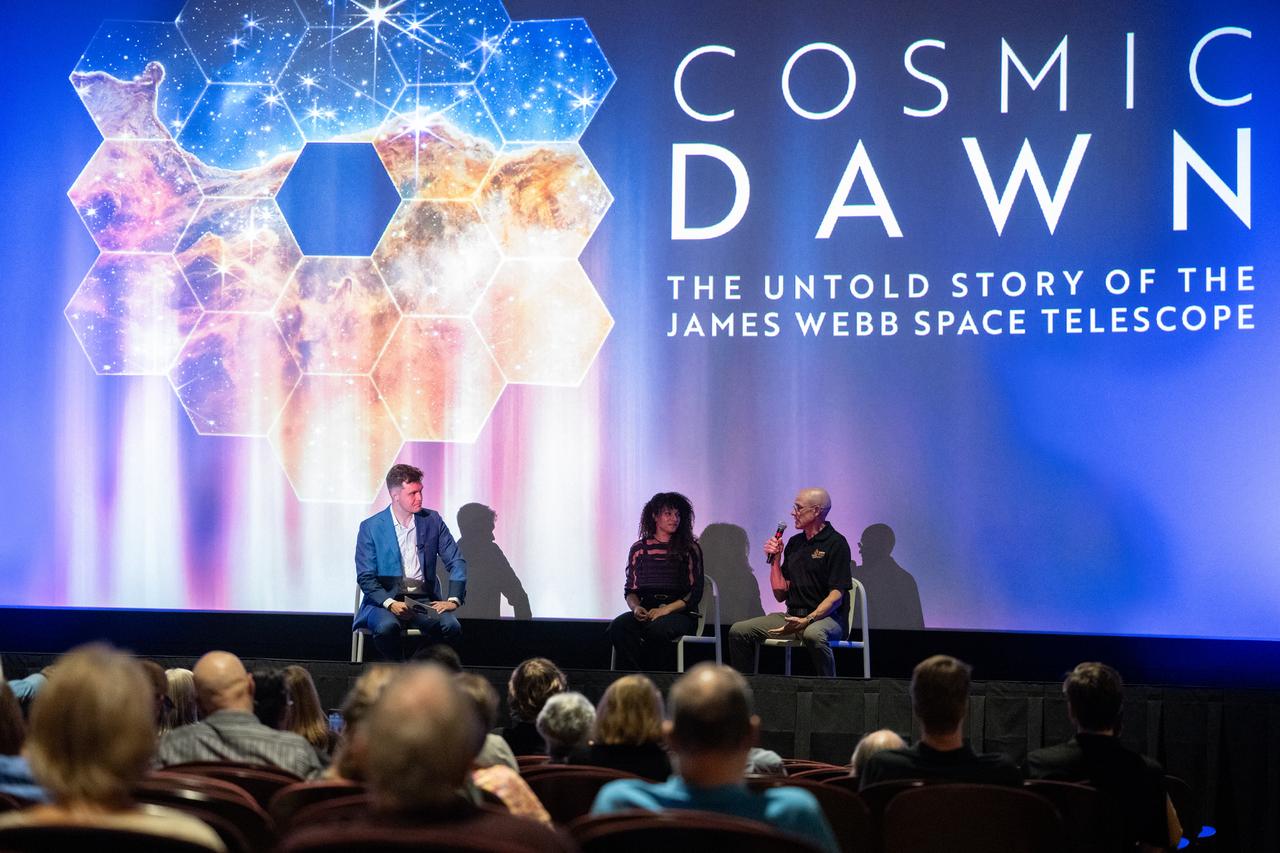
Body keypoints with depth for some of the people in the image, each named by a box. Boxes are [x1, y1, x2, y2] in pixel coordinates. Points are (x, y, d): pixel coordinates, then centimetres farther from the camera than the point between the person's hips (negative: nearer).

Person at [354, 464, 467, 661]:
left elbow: (457, 563, 9)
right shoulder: (371, 527, 1)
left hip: (424, 600, 2)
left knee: (451, 627, -28)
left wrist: (453, 599, -7)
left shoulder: (432, 520, 9)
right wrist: (390, 603, -20)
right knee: (387, 626, -36)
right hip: (385, 600, -2)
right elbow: (365, 577, -3)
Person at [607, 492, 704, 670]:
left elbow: (695, 593, 2)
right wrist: (636, 607, -7)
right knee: (618, 626, -30)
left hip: (680, 613, -2)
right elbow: (630, 590, 16)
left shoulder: (690, 549, 8)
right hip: (646, 611, 3)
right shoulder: (639, 548, 15)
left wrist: (666, 609, -12)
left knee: (657, 628, -37)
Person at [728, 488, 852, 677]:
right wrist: (775, 560, 5)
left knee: (813, 634, -41)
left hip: (825, 616, -7)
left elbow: (836, 596, -14)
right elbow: (780, 595, 17)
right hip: (793, 616, 7)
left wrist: (807, 620, -25)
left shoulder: (835, 543, -5)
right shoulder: (794, 543, 17)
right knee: (738, 631, -8)